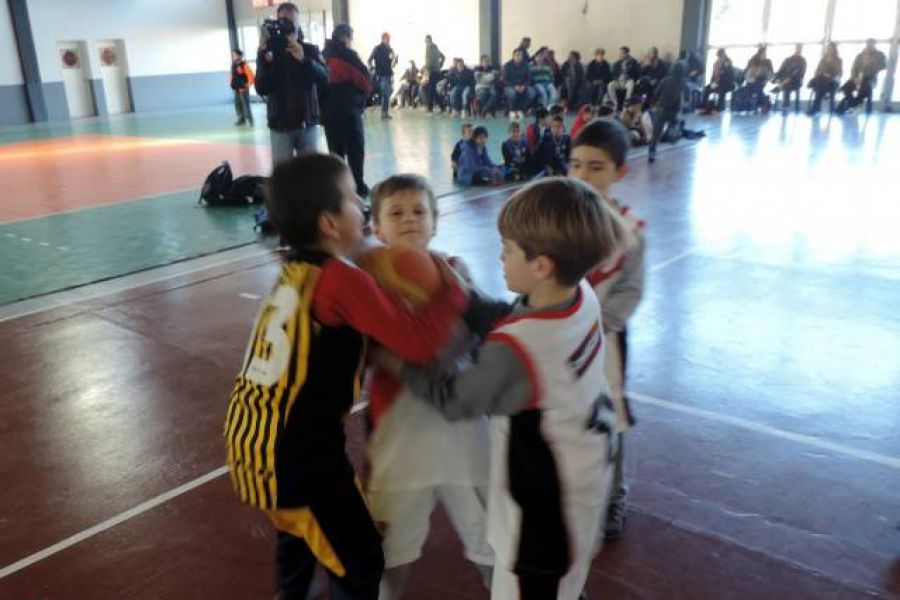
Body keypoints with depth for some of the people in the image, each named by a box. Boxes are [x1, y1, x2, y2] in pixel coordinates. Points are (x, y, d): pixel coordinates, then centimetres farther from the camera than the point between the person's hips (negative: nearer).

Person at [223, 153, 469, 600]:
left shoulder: (294, 269, 5)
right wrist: (453, 289, -10)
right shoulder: (340, 280, -20)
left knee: (299, 531, 34)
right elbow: (419, 343, -24)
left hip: (250, 441, 9)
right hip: (294, 454, -9)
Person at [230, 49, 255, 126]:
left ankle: (250, 120, -1)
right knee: (238, 104, 10)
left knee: (245, 104, -7)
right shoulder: (233, 65, 10)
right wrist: (232, 84, 15)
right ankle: (241, 119, 19)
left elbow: (251, 75, -18)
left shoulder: (244, 65, -14)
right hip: (236, 89, 8)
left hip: (243, 89, -8)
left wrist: (248, 85, -15)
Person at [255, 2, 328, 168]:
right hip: (279, 125, -1)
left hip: (307, 123, 1)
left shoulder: (310, 50, 4)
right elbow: (261, 89, -7)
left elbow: (325, 79, -11)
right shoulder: (268, 52, 1)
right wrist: (264, 59, -22)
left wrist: (304, 59, -27)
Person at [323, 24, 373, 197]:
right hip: (349, 109, -6)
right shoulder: (348, 56, -9)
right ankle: (358, 186, 1)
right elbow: (365, 80, -11)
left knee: (336, 150, 11)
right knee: (355, 149, 3)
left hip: (329, 110, 6)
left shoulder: (325, 56, 10)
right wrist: (365, 93, 6)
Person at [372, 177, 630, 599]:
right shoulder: (582, 296, -13)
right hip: (584, 475, 8)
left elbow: (454, 398, -16)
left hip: (543, 500, -7)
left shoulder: (513, 350, -34)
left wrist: (396, 362, -6)